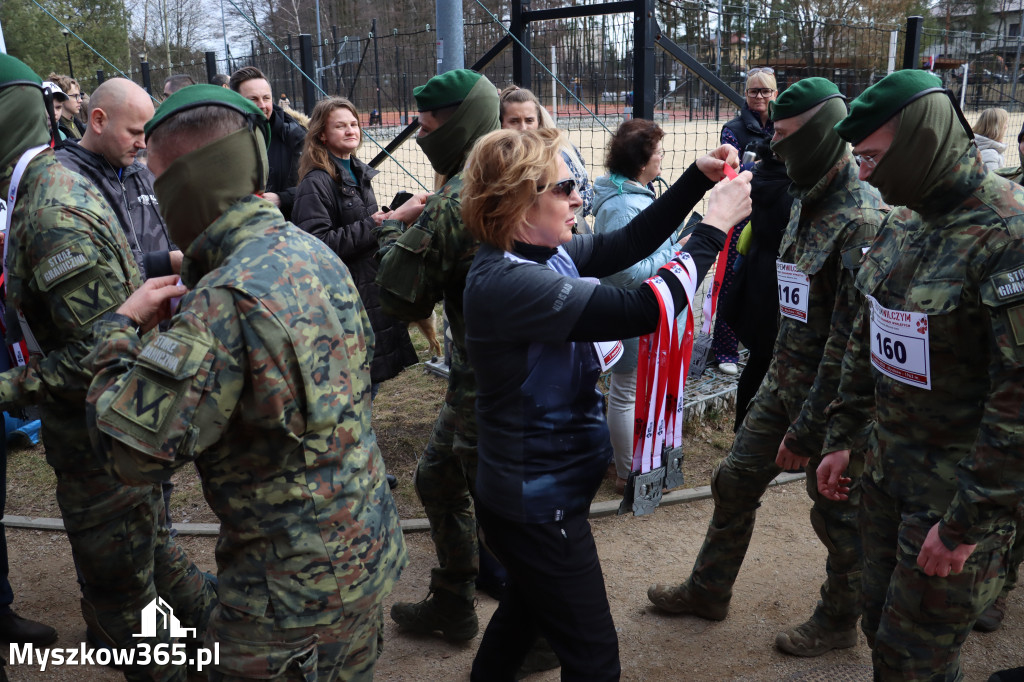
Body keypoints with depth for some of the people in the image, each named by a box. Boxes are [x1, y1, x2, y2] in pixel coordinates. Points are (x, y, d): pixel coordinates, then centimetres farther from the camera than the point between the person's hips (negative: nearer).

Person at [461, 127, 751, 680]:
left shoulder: (541, 255, -2)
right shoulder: (509, 282, -29)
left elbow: (629, 242, 6)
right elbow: (640, 311, -33)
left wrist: (699, 178, -2)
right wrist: (714, 226, -23)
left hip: (533, 487, 10)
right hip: (537, 504, -10)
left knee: (530, 601, 32)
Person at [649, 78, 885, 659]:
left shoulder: (862, 219, -23)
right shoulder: (808, 202, 7)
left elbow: (850, 341, -25)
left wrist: (807, 431, -21)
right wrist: (780, 369, 17)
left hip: (831, 399, -9)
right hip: (783, 384, 9)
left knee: (839, 514, 11)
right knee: (735, 482, 16)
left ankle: (839, 622, 34)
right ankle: (709, 591, 35)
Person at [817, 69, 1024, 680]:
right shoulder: (905, 218, 4)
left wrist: (968, 522, -21)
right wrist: (843, 437, 14)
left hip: (962, 489, -7)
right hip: (889, 466, 8)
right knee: (882, 626, 21)